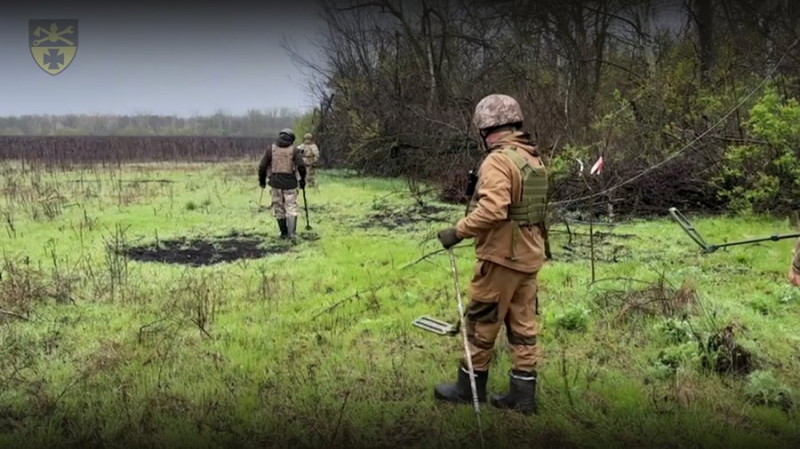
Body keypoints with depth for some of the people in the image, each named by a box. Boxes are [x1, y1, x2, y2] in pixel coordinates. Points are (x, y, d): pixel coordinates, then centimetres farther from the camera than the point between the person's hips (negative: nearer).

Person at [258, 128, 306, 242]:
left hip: (275, 182, 2)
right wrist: (302, 179, 3)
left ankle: (284, 232, 21)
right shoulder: (294, 149, 0)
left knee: (278, 208, 14)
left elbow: (262, 166, 2)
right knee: (291, 208, 2)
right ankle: (291, 233, -14)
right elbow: (301, 166, -12)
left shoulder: (271, 148, 4)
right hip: (290, 182, -1)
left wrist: (262, 180, 16)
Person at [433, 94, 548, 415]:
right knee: (523, 325, 10)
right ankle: (523, 393, 15)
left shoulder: (498, 160, -18)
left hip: (501, 256, -8)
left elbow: (492, 210, -29)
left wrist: (458, 231, -21)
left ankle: (470, 386, 18)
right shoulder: (534, 159, 12)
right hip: (529, 255, 9)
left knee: (481, 322, 5)